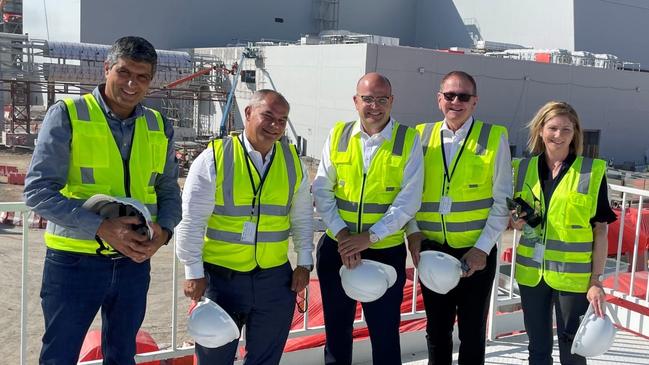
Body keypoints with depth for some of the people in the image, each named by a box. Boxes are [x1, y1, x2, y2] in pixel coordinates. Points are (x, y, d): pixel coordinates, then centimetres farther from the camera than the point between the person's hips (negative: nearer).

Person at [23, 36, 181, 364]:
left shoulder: (159, 128, 5)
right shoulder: (67, 115, -8)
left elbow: (169, 193, 12)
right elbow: (38, 191, -14)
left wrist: (163, 231, -9)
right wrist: (101, 227, -25)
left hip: (135, 261, 4)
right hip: (74, 261, -4)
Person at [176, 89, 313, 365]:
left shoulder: (292, 161, 4)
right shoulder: (215, 157, -9)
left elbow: (302, 216, 13)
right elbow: (191, 220, -8)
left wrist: (304, 262, 8)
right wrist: (193, 272, -7)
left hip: (275, 278, 3)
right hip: (220, 276, -3)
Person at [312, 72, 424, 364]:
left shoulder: (408, 140, -6)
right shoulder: (338, 136, 2)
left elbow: (408, 201, -11)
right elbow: (322, 191, -1)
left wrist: (369, 237, -18)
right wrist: (342, 234, -12)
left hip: (386, 251, -2)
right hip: (337, 249, 3)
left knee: (385, 333, 10)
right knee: (336, 330, 17)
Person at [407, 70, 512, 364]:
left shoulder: (493, 138, -3)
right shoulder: (421, 136, 4)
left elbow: (502, 201, -4)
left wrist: (482, 248, -11)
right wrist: (413, 232, -7)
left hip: (476, 253, -2)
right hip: (431, 251, 3)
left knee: (472, 333, 10)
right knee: (436, 330, 16)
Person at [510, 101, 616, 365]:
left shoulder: (593, 171, -5)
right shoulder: (524, 168, 5)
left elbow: (600, 231, -4)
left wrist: (596, 280, -9)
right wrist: (515, 222, -6)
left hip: (573, 276, -3)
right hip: (531, 273, 3)